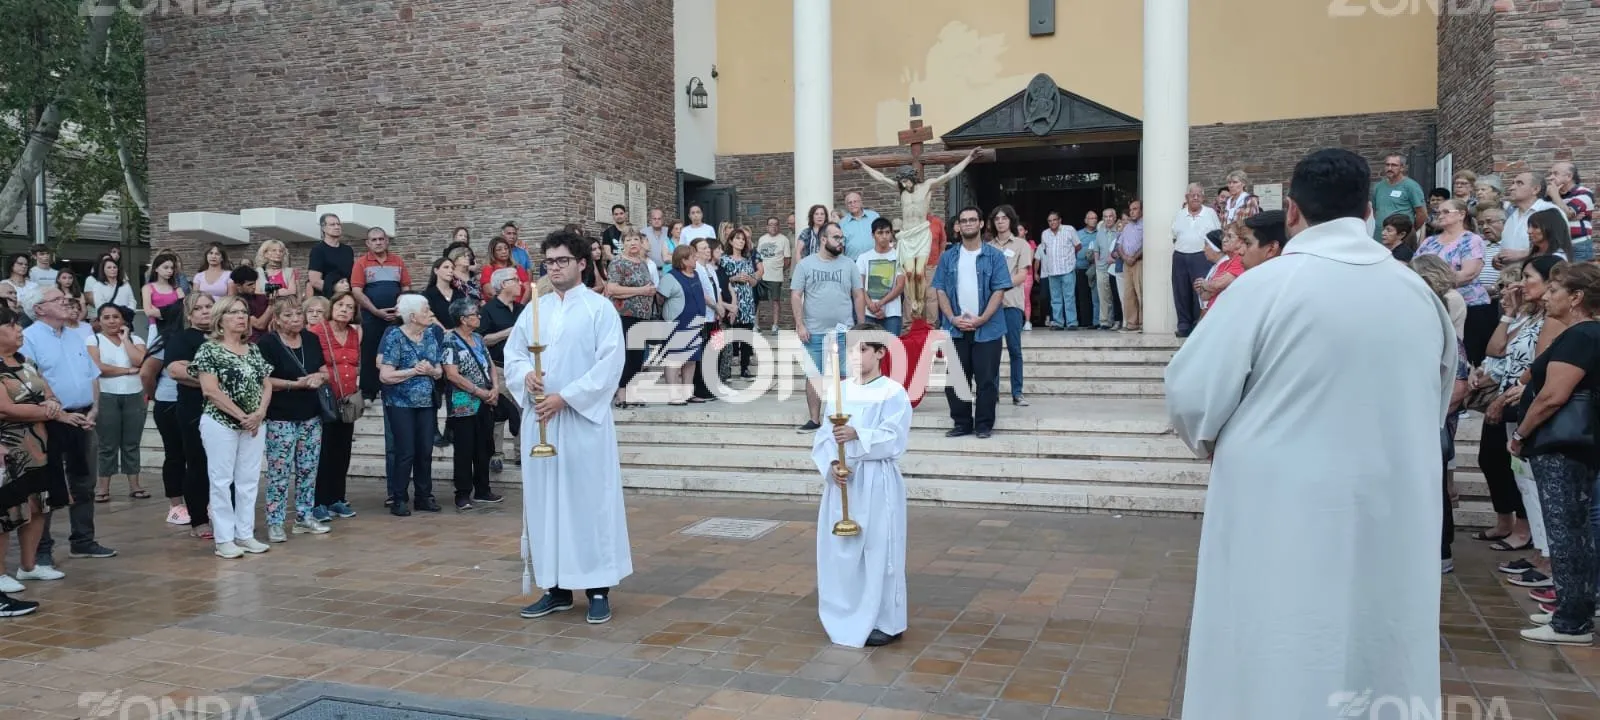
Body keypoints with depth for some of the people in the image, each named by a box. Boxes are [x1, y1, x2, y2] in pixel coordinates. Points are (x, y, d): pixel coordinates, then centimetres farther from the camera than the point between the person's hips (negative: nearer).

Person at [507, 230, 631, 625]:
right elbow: (512, 353, 12)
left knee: (589, 499, -2)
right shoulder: (534, 309, 13)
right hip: (539, 419, 5)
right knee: (544, 500, 7)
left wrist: (566, 396, -16)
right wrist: (525, 375, -12)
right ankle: (556, 588, 17)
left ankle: (598, 589, 6)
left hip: (583, 418, -5)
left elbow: (610, 363, -11)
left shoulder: (600, 307, -2)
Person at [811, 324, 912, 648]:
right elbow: (823, 436, 5)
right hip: (842, 481, 5)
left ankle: (886, 623, 13)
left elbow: (895, 438, -15)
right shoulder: (838, 391, 9)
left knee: (878, 552, 0)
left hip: (877, 484, -5)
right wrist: (832, 464, -13)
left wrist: (857, 435, -28)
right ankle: (849, 617, 25)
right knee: (839, 551, 9)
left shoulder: (893, 393, -6)